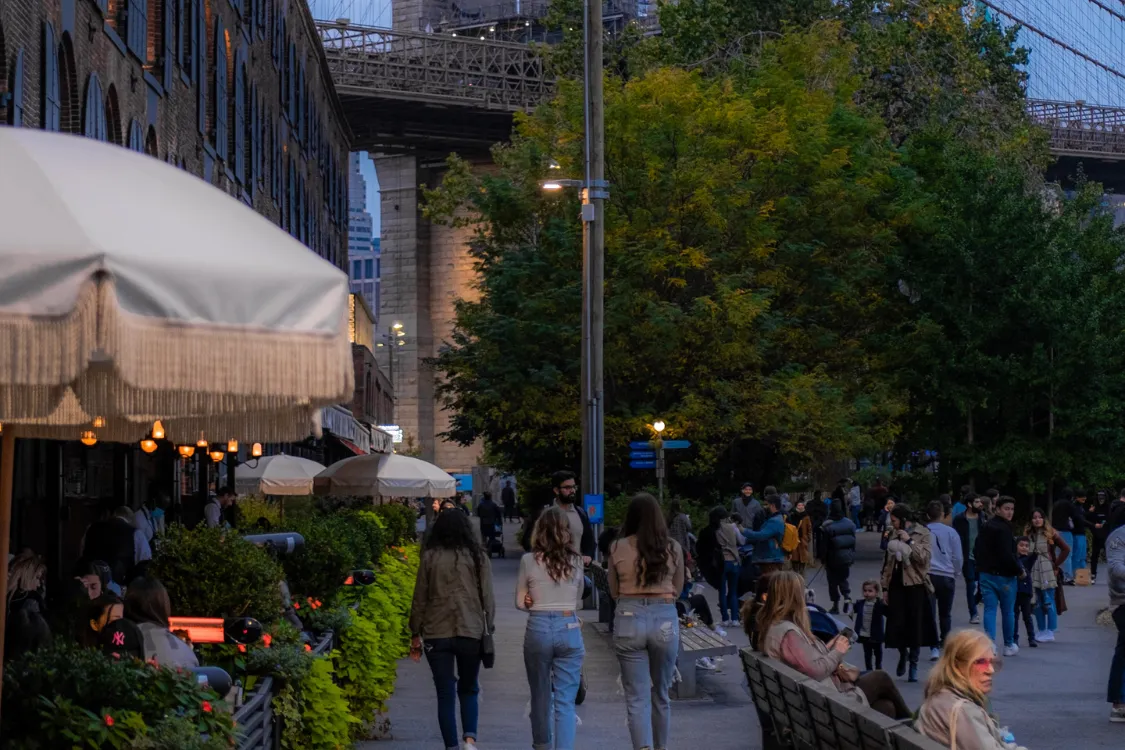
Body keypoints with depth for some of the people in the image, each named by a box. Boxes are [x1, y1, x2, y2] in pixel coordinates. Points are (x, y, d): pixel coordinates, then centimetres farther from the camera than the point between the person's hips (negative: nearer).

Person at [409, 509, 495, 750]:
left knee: (445, 694, 6)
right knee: (468, 689, 16)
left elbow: (420, 599, 3)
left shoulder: (430, 558, 0)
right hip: (471, 633, 1)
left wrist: (416, 635, 10)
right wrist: (488, 629, 12)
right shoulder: (478, 558, 1)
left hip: (437, 634, -1)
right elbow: (488, 598, 2)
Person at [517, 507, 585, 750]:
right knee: (565, 700, -1)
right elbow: (578, 602, 10)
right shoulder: (575, 561, 0)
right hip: (569, 629, 0)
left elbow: (520, 602, 3)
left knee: (540, 695, 18)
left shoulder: (529, 561, -4)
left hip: (538, 629, 0)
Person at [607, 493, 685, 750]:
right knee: (661, 694, 18)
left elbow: (614, 592, 10)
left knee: (637, 698, 0)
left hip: (629, 619, -1)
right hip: (665, 620, 1)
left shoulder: (618, 548, -2)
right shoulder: (673, 548, 0)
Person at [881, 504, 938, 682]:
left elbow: (924, 557, -16)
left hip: (916, 585, -4)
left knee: (915, 626, 0)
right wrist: (884, 587, 9)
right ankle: (903, 653, 26)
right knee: (897, 625, -1)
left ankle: (913, 664, 11)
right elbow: (887, 563, 14)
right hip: (897, 585, 4)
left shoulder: (923, 534, -3)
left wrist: (909, 541, -19)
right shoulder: (894, 536, 12)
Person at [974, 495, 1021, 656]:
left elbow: (976, 550, 17)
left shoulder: (985, 527, 10)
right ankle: (1009, 645, 21)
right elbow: (1007, 554, -24)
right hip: (1004, 576, -7)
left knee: (989, 610, 3)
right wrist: (1018, 569, -11)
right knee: (1008, 611, 9)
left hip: (986, 574, 7)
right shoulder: (1004, 529, -18)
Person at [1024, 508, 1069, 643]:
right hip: (1034, 572, 4)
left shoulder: (1051, 534, -5)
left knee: (1049, 602, -5)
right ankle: (1042, 631, 18)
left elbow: (1065, 549, -4)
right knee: (1038, 603, 9)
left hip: (1048, 573, -4)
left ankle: (1050, 632, 1)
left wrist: (1056, 565, -4)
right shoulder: (1028, 534, 7)